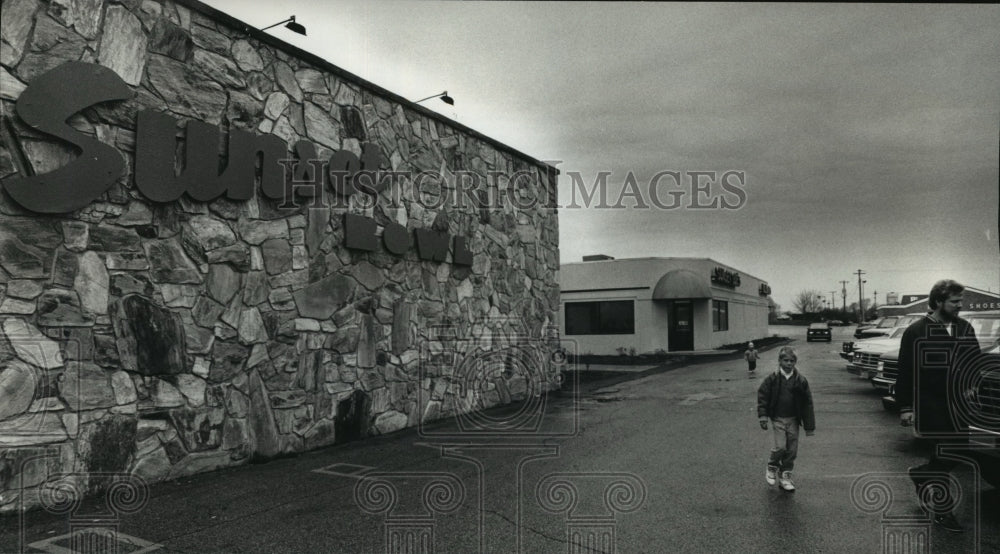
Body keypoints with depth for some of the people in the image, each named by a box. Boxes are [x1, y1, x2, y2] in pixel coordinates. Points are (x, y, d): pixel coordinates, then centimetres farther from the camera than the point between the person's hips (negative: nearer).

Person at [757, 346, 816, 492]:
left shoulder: (800, 380, -4)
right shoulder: (772, 379, -7)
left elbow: (807, 403, 1)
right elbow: (762, 396, -1)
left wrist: (810, 426, 2)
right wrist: (763, 416, -8)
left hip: (793, 419, 2)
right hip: (777, 419, -2)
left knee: (792, 450, 5)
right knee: (780, 447, -11)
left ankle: (785, 476, 21)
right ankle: (772, 467, 17)